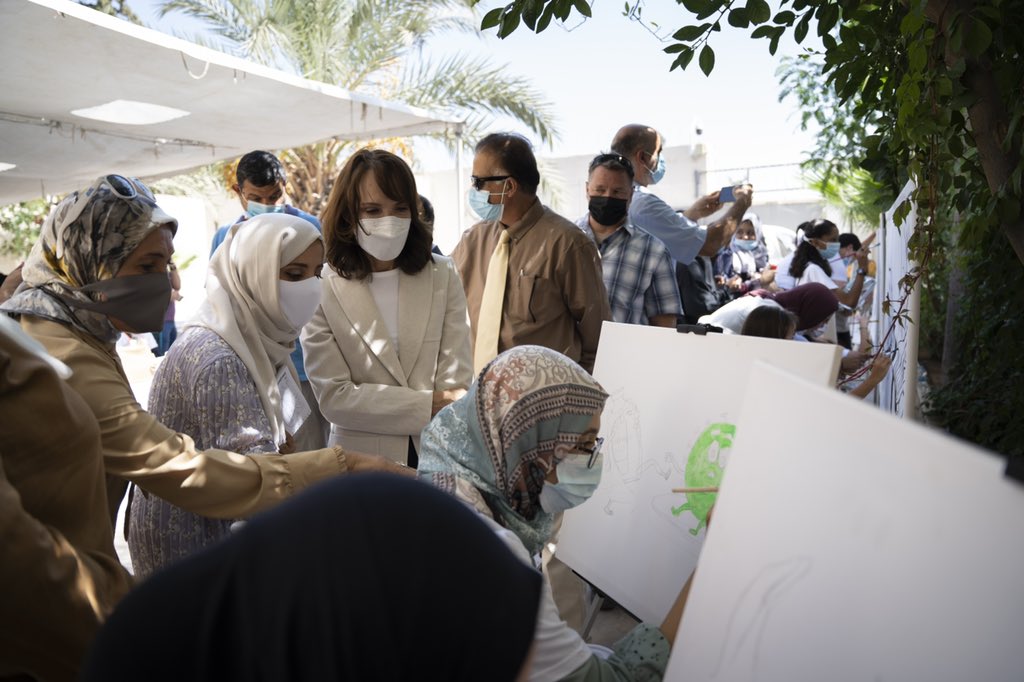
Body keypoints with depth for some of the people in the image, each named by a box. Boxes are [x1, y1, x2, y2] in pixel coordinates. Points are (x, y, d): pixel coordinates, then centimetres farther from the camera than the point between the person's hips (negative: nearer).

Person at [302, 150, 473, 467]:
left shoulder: (443, 276, -5)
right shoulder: (322, 290, -11)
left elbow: (456, 387, -8)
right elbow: (333, 396, -12)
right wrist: (429, 404, -15)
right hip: (362, 464, -1)